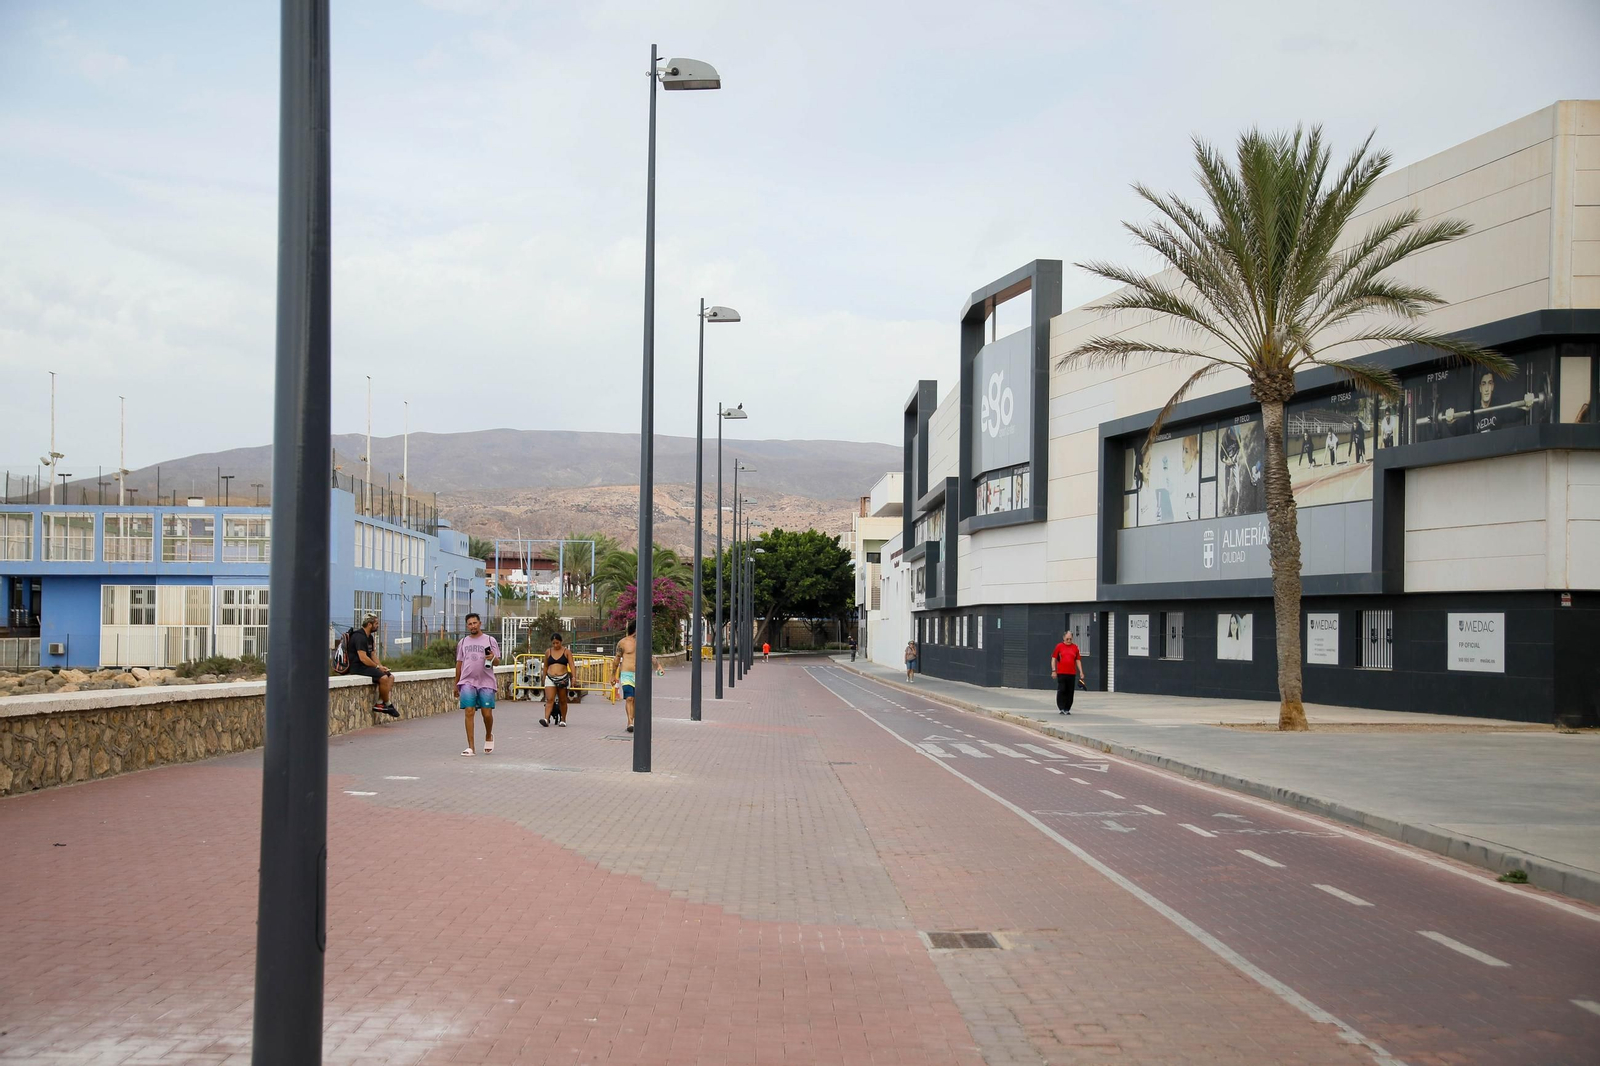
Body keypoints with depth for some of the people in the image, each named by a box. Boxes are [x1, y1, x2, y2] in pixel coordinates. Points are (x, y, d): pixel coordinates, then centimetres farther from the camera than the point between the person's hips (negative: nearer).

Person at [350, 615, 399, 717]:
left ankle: (379, 703, -12)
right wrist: (377, 667, -15)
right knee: (383, 677, -26)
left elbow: (373, 655, 19)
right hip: (358, 667, -10)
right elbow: (363, 658, -23)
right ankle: (388, 705, -10)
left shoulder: (369, 637, 17)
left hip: (367, 666, 10)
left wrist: (381, 666, 2)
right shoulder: (359, 637, -15)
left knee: (391, 676, -3)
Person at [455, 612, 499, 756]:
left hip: (486, 682, -1)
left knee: (487, 714, -2)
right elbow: (459, 663, 18)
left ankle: (488, 736, 29)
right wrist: (456, 684, 17)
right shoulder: (462, 642, 14)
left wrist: (493, 658, -20)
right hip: (467, 682, 2)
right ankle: (470, 747, -6)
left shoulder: (490, 640, 5)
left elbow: (497, 662, 4)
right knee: (469, 712, -8)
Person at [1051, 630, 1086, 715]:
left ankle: (1067, 709, 12)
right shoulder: (1059, 646, 4)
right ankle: (1061, 708, 1)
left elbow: (1078, 660, 12)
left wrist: (1081, 672, 5)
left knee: (1070, 692, 4)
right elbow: (1053, 659, 4)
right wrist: (1053, 670, -5)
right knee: (1061, 690, -5)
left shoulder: (1075, 647, 10)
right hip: (1061, 673, -2)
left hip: (1072, 673, 2)